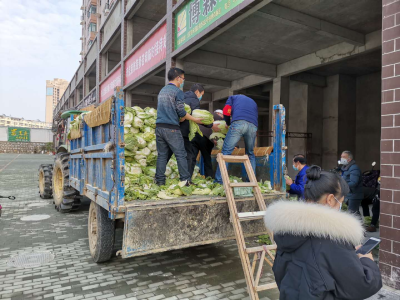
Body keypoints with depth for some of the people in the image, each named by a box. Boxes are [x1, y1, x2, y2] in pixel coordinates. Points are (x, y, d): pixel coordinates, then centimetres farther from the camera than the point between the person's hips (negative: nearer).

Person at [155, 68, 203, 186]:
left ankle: (160, 180, 9)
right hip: (171, 128, -7)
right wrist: (195, 120, 1)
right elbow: (181, 112, -9)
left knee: (162, 155, 8)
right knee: (181, 155, -2)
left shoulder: (162, 91, 19)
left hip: (159, 126, 7)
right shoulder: (178, 91, -5)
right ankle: (185, 179, -1)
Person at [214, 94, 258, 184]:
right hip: (253, 126, 4)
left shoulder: (233, 97, 31)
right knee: (250, 154, 19)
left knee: (226, 151, -2)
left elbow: (226, 111, 14)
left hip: (238, 123, -4)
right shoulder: (253, 102, 43)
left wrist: (228, 123, 29)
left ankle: (219, 181, -6)